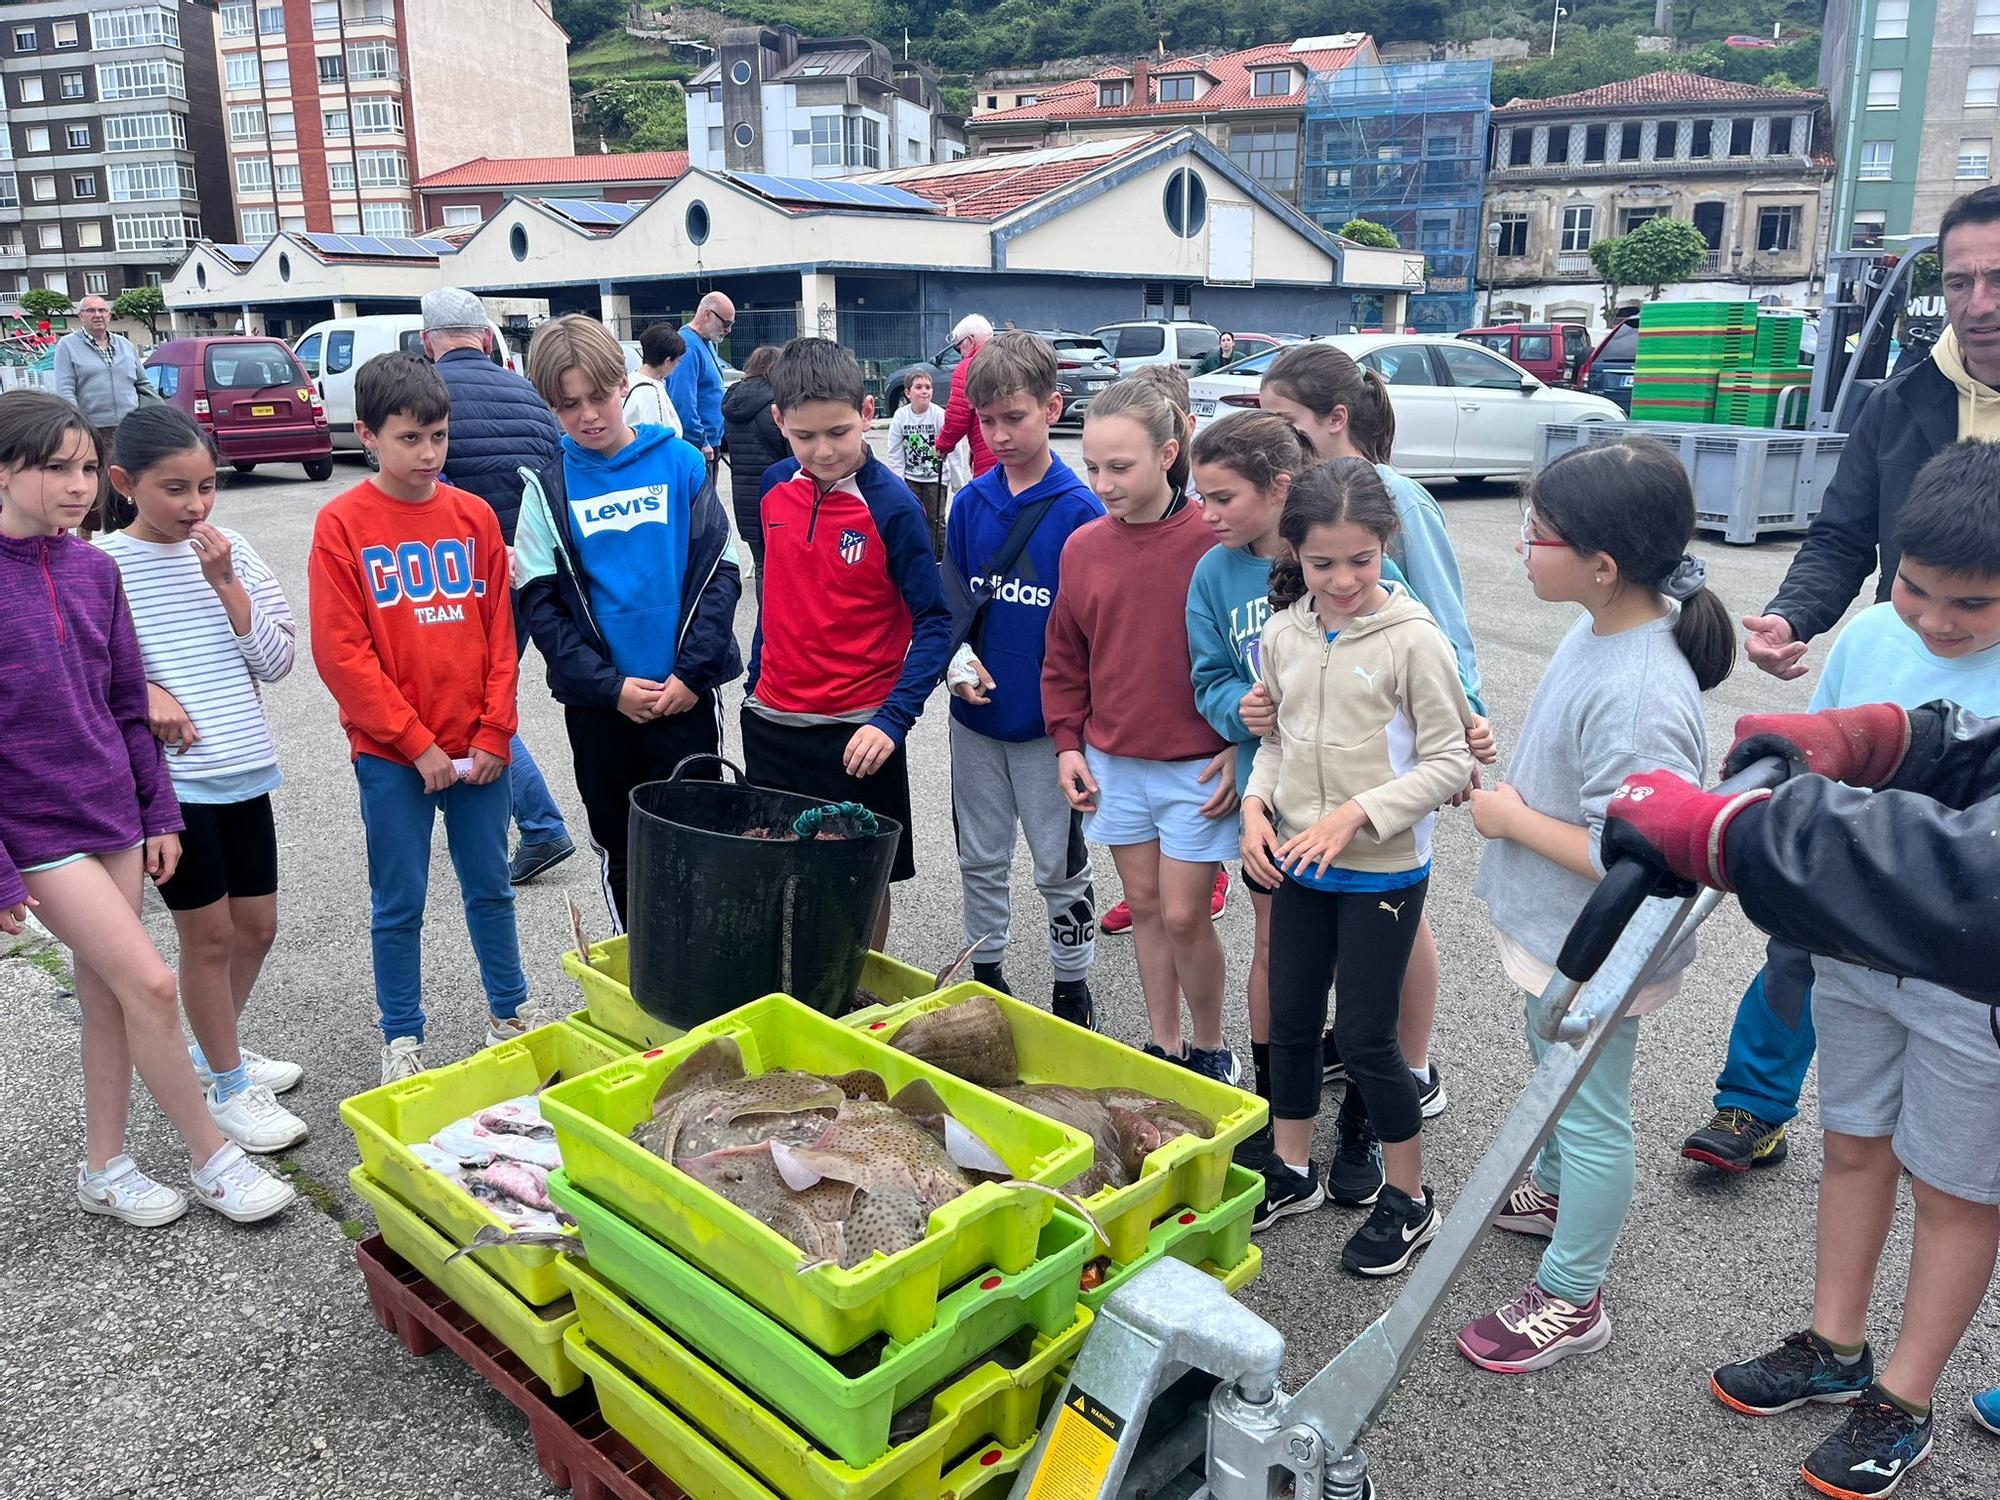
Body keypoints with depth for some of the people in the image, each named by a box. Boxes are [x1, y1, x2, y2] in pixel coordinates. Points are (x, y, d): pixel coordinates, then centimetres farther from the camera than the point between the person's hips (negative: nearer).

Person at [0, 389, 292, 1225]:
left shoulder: (93, 570, 3)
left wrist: (158, 812, 10)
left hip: (112, 812, 6)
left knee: (106, 994, 13)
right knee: (150, 983, -7)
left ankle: (104, 1170, 28)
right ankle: (212, 1159, 10)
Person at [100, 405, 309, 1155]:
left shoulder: (231, 552, 3)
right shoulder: (103, 564, -8)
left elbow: (277, 659, 0)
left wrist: (225, 583, -10)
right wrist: (141, 692, -21)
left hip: (243, 769, 5)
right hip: (167, 776, -5)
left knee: (257, 925, 14)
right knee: (209, 933, 5)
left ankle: (215, 1049, 38)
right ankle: (229, 1088, 21)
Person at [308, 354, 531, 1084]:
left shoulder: (475, 516, 3)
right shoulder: (342, 523, -6)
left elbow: (500, 632, 4)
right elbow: (339, 650, -10)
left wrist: (494, 735, -3)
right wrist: (416, 743, -11)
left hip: (477, 747, 3)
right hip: (390, 752, -3)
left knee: (490, 886, 15)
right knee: (398, 902, 8)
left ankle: (510, 1011, 31)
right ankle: (401, 1038, 23)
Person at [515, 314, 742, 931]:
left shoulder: (679, 462, -1)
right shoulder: (548, 485, 0)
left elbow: (719, 571, -3)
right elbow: (540, 602, -2)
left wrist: (692, 672, -12)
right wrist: (609, 686, -12)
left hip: (687, 692, -1)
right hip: (598, 702, 1)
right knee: (618, 850, 13)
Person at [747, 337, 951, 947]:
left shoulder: (891, 504, -14)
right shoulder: (776, 487, 1)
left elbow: (934, 622, -14)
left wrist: (893, 719, -23)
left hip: (855, 732, -5)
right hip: (771, 722, 5)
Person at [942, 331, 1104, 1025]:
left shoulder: (1080, 510, -11)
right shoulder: (970, 502, 1)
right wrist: (957, 657, -11)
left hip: (1049, 721, -4)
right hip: (975, 714, 4)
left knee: (1060, 863, 9)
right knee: (980, 857, 16)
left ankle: (1072, 987, 26)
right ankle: (984, 973, 34)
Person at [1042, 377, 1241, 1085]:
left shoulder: (1215, 542, -13)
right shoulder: (1082, 547, 1)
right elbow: (1064, 659, 11)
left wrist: (1242, 748, -10)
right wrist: (1068, 743, 6)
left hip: (1198, 767, -4)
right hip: (1112, 765, 5)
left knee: (1183, 916, -1)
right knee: (1144, 908, 13)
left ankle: (1210, 1049, 21)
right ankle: (1163, 1046, 28)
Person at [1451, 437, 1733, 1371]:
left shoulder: (1639, 696, -35)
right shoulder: (1600, 628, -5)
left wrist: (1513, 819, -23)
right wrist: (1511, 786, 5)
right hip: (1555, 929, 9)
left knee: (1588, 1112, 10)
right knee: (1552, 1073, 30)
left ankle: (1570, 1301, 31)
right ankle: (1552, 1194, 56)